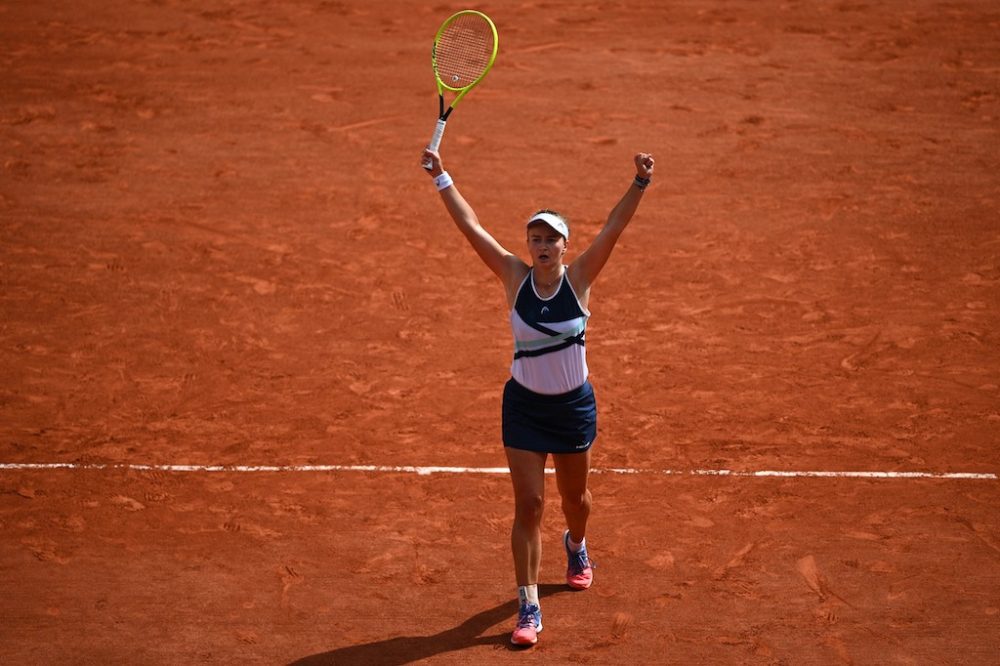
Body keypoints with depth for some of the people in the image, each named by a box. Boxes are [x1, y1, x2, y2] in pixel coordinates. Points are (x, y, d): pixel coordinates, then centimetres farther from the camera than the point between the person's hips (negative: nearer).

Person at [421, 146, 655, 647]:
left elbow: (614, 226, -19)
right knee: (528, 504, -6)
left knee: (574, 497, 20)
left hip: (575, 406, 1)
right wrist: (441, 178, -15)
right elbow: (471, 226, -11)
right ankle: (529, 608, 0)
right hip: (524, 405, -1)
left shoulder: (579, 278, -10)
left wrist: (640, 183, -30)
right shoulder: (515, 277, -9)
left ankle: (576, 547, 55)